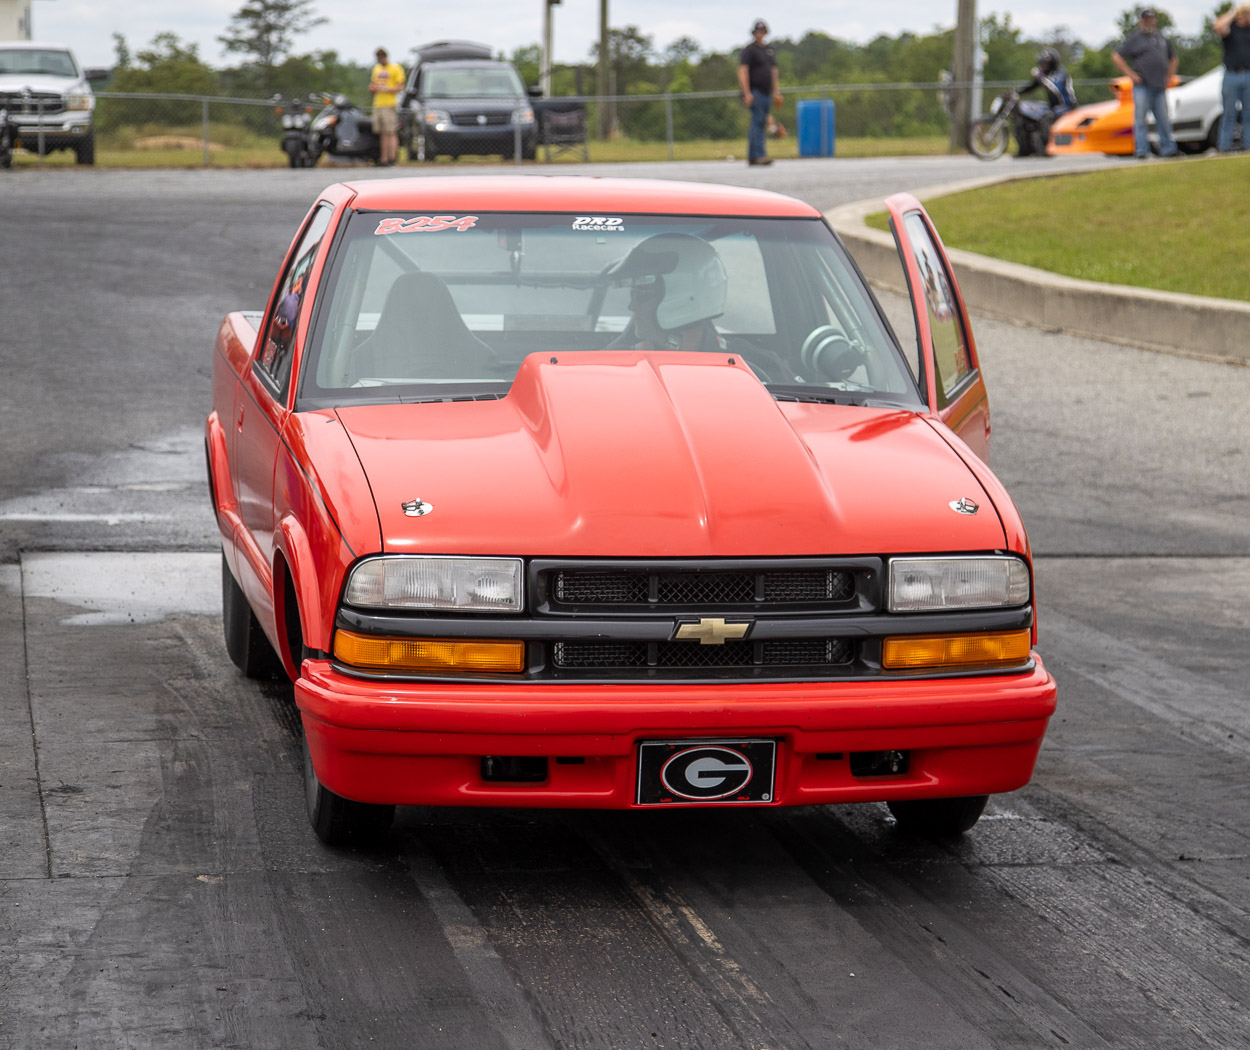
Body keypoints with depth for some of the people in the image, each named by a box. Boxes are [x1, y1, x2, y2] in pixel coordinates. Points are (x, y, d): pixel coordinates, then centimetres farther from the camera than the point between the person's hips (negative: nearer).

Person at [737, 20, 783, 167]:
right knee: (758, 123, -16)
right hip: (755, 92, -7)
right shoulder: (749, 50, -4)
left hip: (766, 93, 7)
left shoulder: (769, 50, 19)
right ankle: (759, 155, -22)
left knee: (759, 125, 8)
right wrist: (747, 93, -19)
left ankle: (752, 156, 12)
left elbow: (774, 72, 25)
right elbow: (742, 71, -11)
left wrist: (776, 92, 18)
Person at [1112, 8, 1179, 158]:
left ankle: (1168, 149, 10)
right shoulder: (1134, 38, 2)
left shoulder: (1162, 39, 17)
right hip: (1141, 86, -4)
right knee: (1140, 119, -6)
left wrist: (1169, 77, 15)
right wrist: (1130, 74, -8)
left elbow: (1172, 58, 29)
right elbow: (1116, 57, -2)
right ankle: (1141, 151, -4)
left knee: (1164, 120, 4)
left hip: (1159, 86, 4)